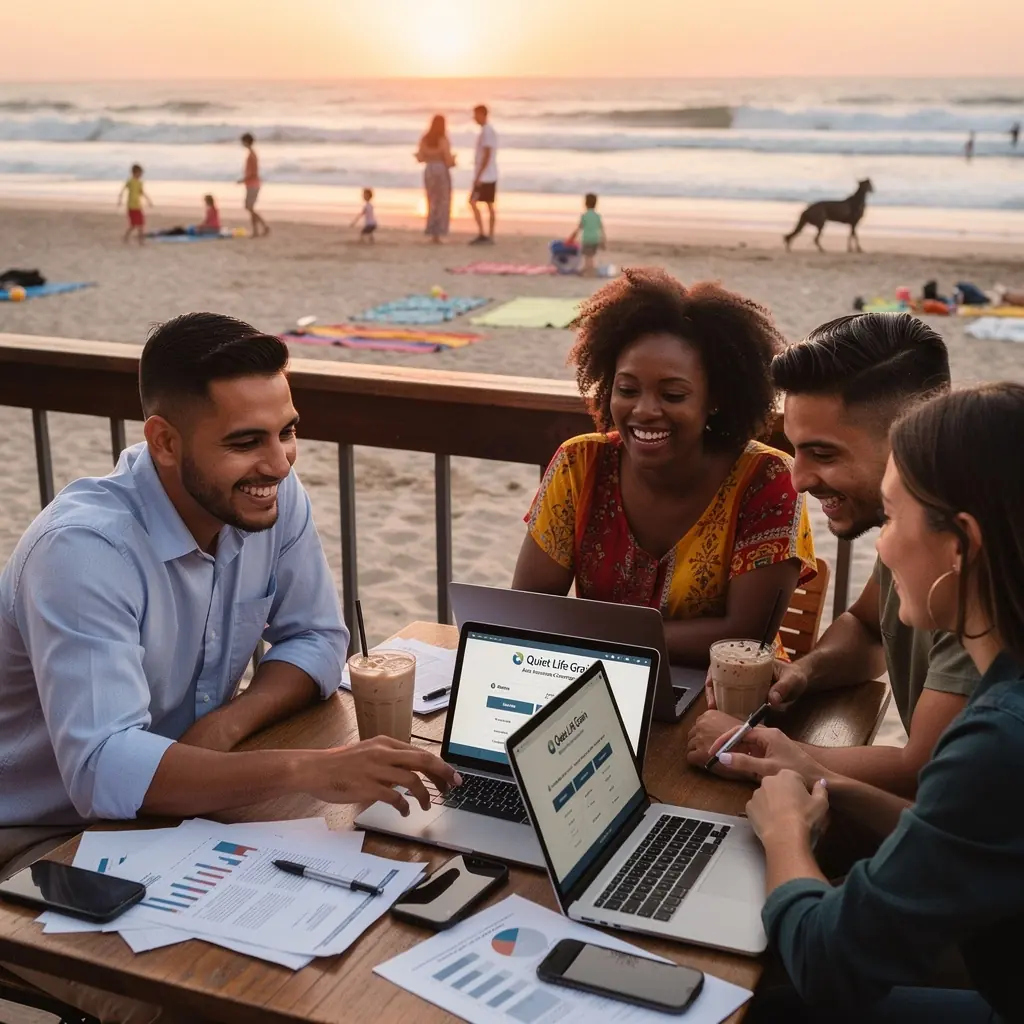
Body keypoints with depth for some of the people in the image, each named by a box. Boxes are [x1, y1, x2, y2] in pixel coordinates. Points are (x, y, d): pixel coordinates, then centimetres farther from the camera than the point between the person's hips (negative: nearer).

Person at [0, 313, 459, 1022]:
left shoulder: (273, 496, -10)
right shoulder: (85, 549, -30)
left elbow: (317, 639, 0)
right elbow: (102, 770, -38)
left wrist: (228, 723, -20)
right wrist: (307, 769, -48)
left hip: (175, 805, 6)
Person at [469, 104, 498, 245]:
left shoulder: (486, 131, -15)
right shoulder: (490, 130, 15)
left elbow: (487, 155, -20)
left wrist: (478, 176, -20)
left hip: (484, 176, -10)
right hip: (491, 176, 10)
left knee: (473, 202, -9)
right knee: (489, 204, 8)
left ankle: (481, 234, -11)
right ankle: (490, 237, 9)